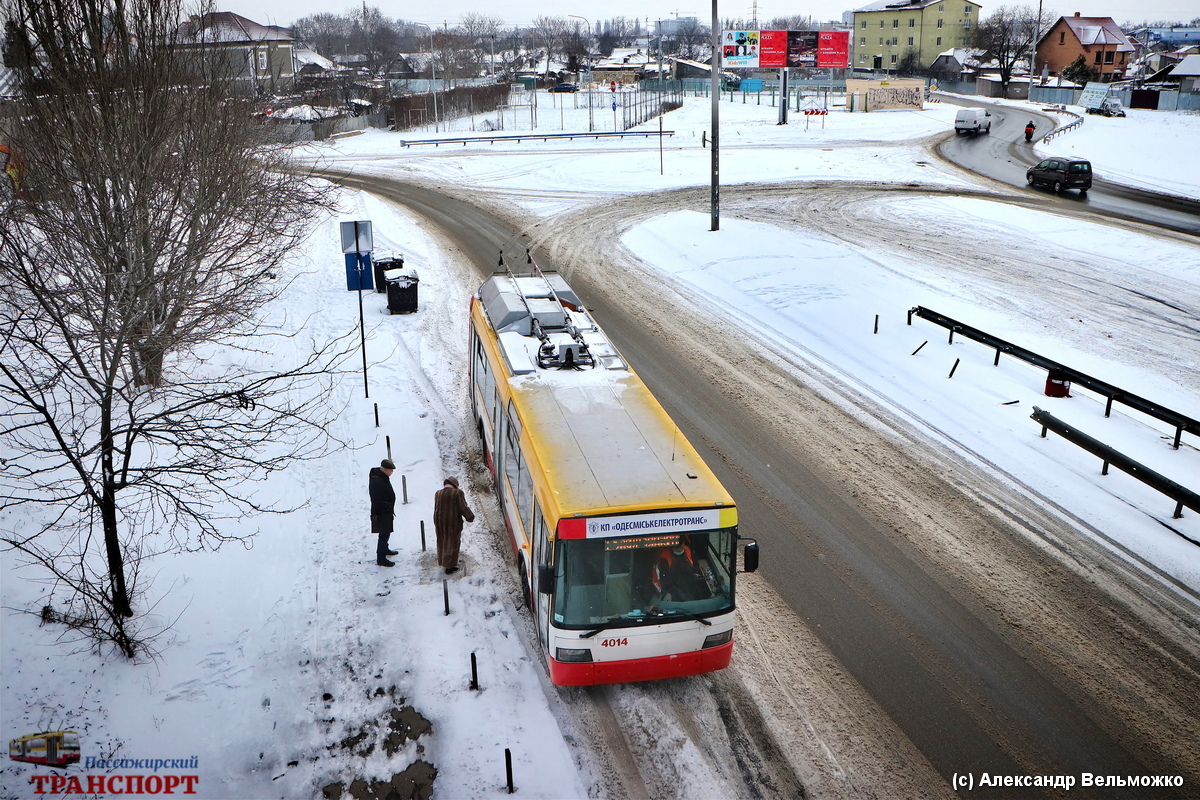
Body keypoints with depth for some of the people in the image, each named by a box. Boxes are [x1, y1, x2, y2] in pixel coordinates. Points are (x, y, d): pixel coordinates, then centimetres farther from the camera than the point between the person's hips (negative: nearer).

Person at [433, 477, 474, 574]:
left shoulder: (437, 494, -4)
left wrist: (436, 524, 15)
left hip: (440, 521, 4)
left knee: (442, 542, 20)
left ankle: (443, 563, 33)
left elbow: (436, 509, 4)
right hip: (453, 521, -4)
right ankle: (449, 566, 15)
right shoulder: (457, 493, -16)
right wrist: (470, 517, 1)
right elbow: (463, 507, -14)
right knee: (452, 543, 9)